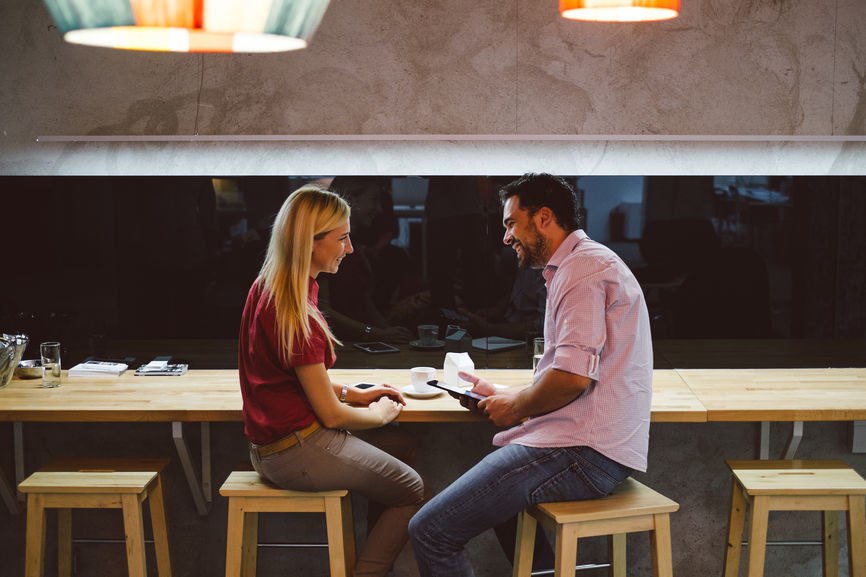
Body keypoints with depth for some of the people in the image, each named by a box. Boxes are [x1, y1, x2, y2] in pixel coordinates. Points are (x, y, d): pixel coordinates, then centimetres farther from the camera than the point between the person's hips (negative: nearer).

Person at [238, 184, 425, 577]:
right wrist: (381, 413, 2)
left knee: (390, 466, 20)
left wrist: (356, 394, 10)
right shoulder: (295, 315, -24)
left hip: (270, 444, 9)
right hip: (298, 452, -9)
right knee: (411, 491, 3)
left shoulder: (267, 289, 4)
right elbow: (332, 414, -17)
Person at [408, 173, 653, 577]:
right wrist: (502, 396, 15)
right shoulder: (578, 267, 19)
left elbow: (573, 376, -23)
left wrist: (515, 406, -5)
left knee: (429, 531, -12)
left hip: (584, 453, -11)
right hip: (599, 449, 11)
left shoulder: (584, 268, -13)